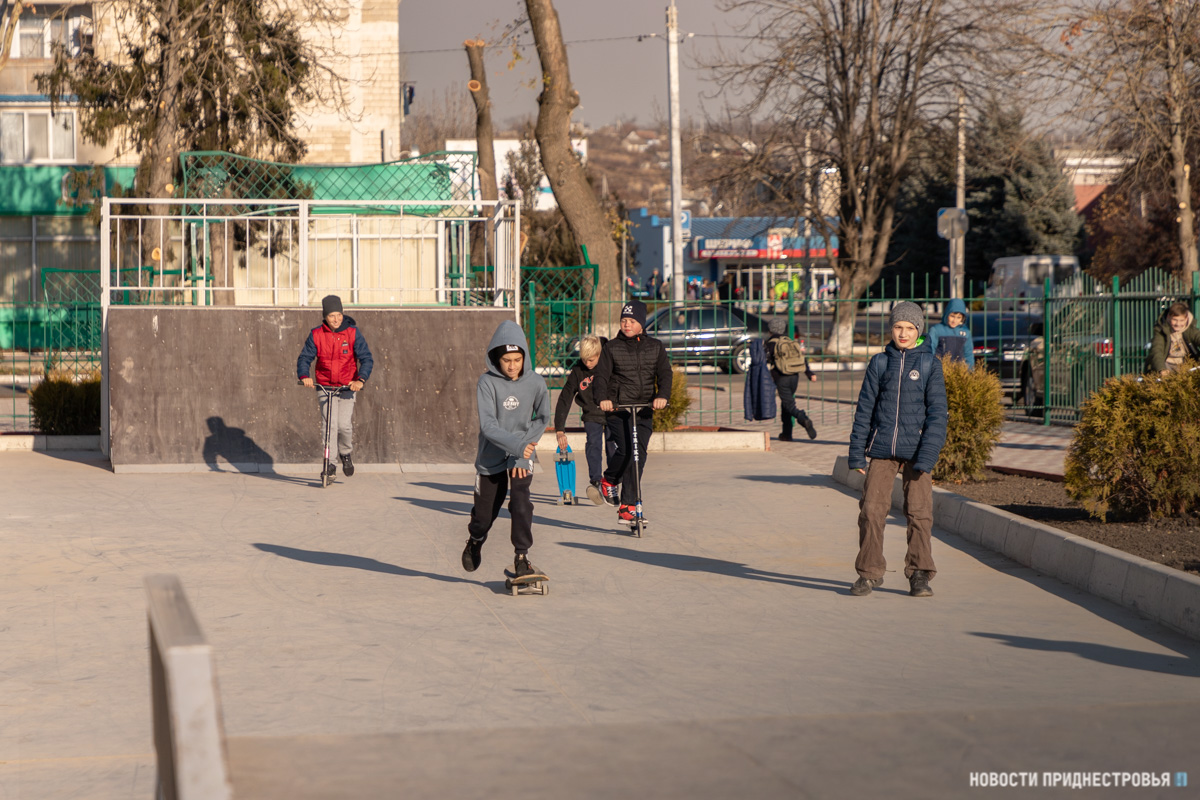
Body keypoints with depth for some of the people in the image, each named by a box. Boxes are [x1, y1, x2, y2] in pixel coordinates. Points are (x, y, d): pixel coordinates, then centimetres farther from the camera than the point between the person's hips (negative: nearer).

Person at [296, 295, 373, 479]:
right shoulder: (316, 335, -3)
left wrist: (361, 379, -27)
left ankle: (346, 453, 17)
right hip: (325, 386, 1)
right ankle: (330, 464, -2)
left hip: (347, 387, -1)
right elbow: (305, 358, 0)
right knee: (329, 425, -11)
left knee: (344, 425, -13)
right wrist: (304, 376, -21)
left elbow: (366, 358, -10)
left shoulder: (353, 333, -7)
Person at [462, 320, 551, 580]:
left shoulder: (535, 382, -9)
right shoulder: (487, 382, -17)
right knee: (485, 512, 10)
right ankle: (475, 542, 42)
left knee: (521, 504, -19)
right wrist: (516, 444, -33)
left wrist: (524, 448, -5)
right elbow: (488, 426, -22)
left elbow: (542, 418, 6)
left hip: (522, 457, 1)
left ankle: (522, 557, -6)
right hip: (491, 458, -1)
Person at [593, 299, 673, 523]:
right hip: (618, 408, -2)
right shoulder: (611, 348, 5)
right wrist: (602, 398, -24)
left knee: (638, 455, -4)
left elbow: (665, 374, 2)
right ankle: (609, 480, 14)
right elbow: (601, 376, -4)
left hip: (644, 411, 2)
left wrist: (662, 396, -18)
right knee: (625, 449, -19)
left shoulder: (655, 347, 11)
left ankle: (627, 506, 3)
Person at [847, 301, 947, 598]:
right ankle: (869, 572, 9)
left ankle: (919, 574, 9)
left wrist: (927, 456, -12)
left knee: (919, 512, -3)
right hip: (882, 449, 2)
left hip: (915, 450, -1)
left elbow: (936, 413, -3)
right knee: (872, 509, -3)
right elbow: (865, 408, 9)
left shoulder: (930, 364, 1)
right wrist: (856, 453, 4)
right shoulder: (880, 362, 7)